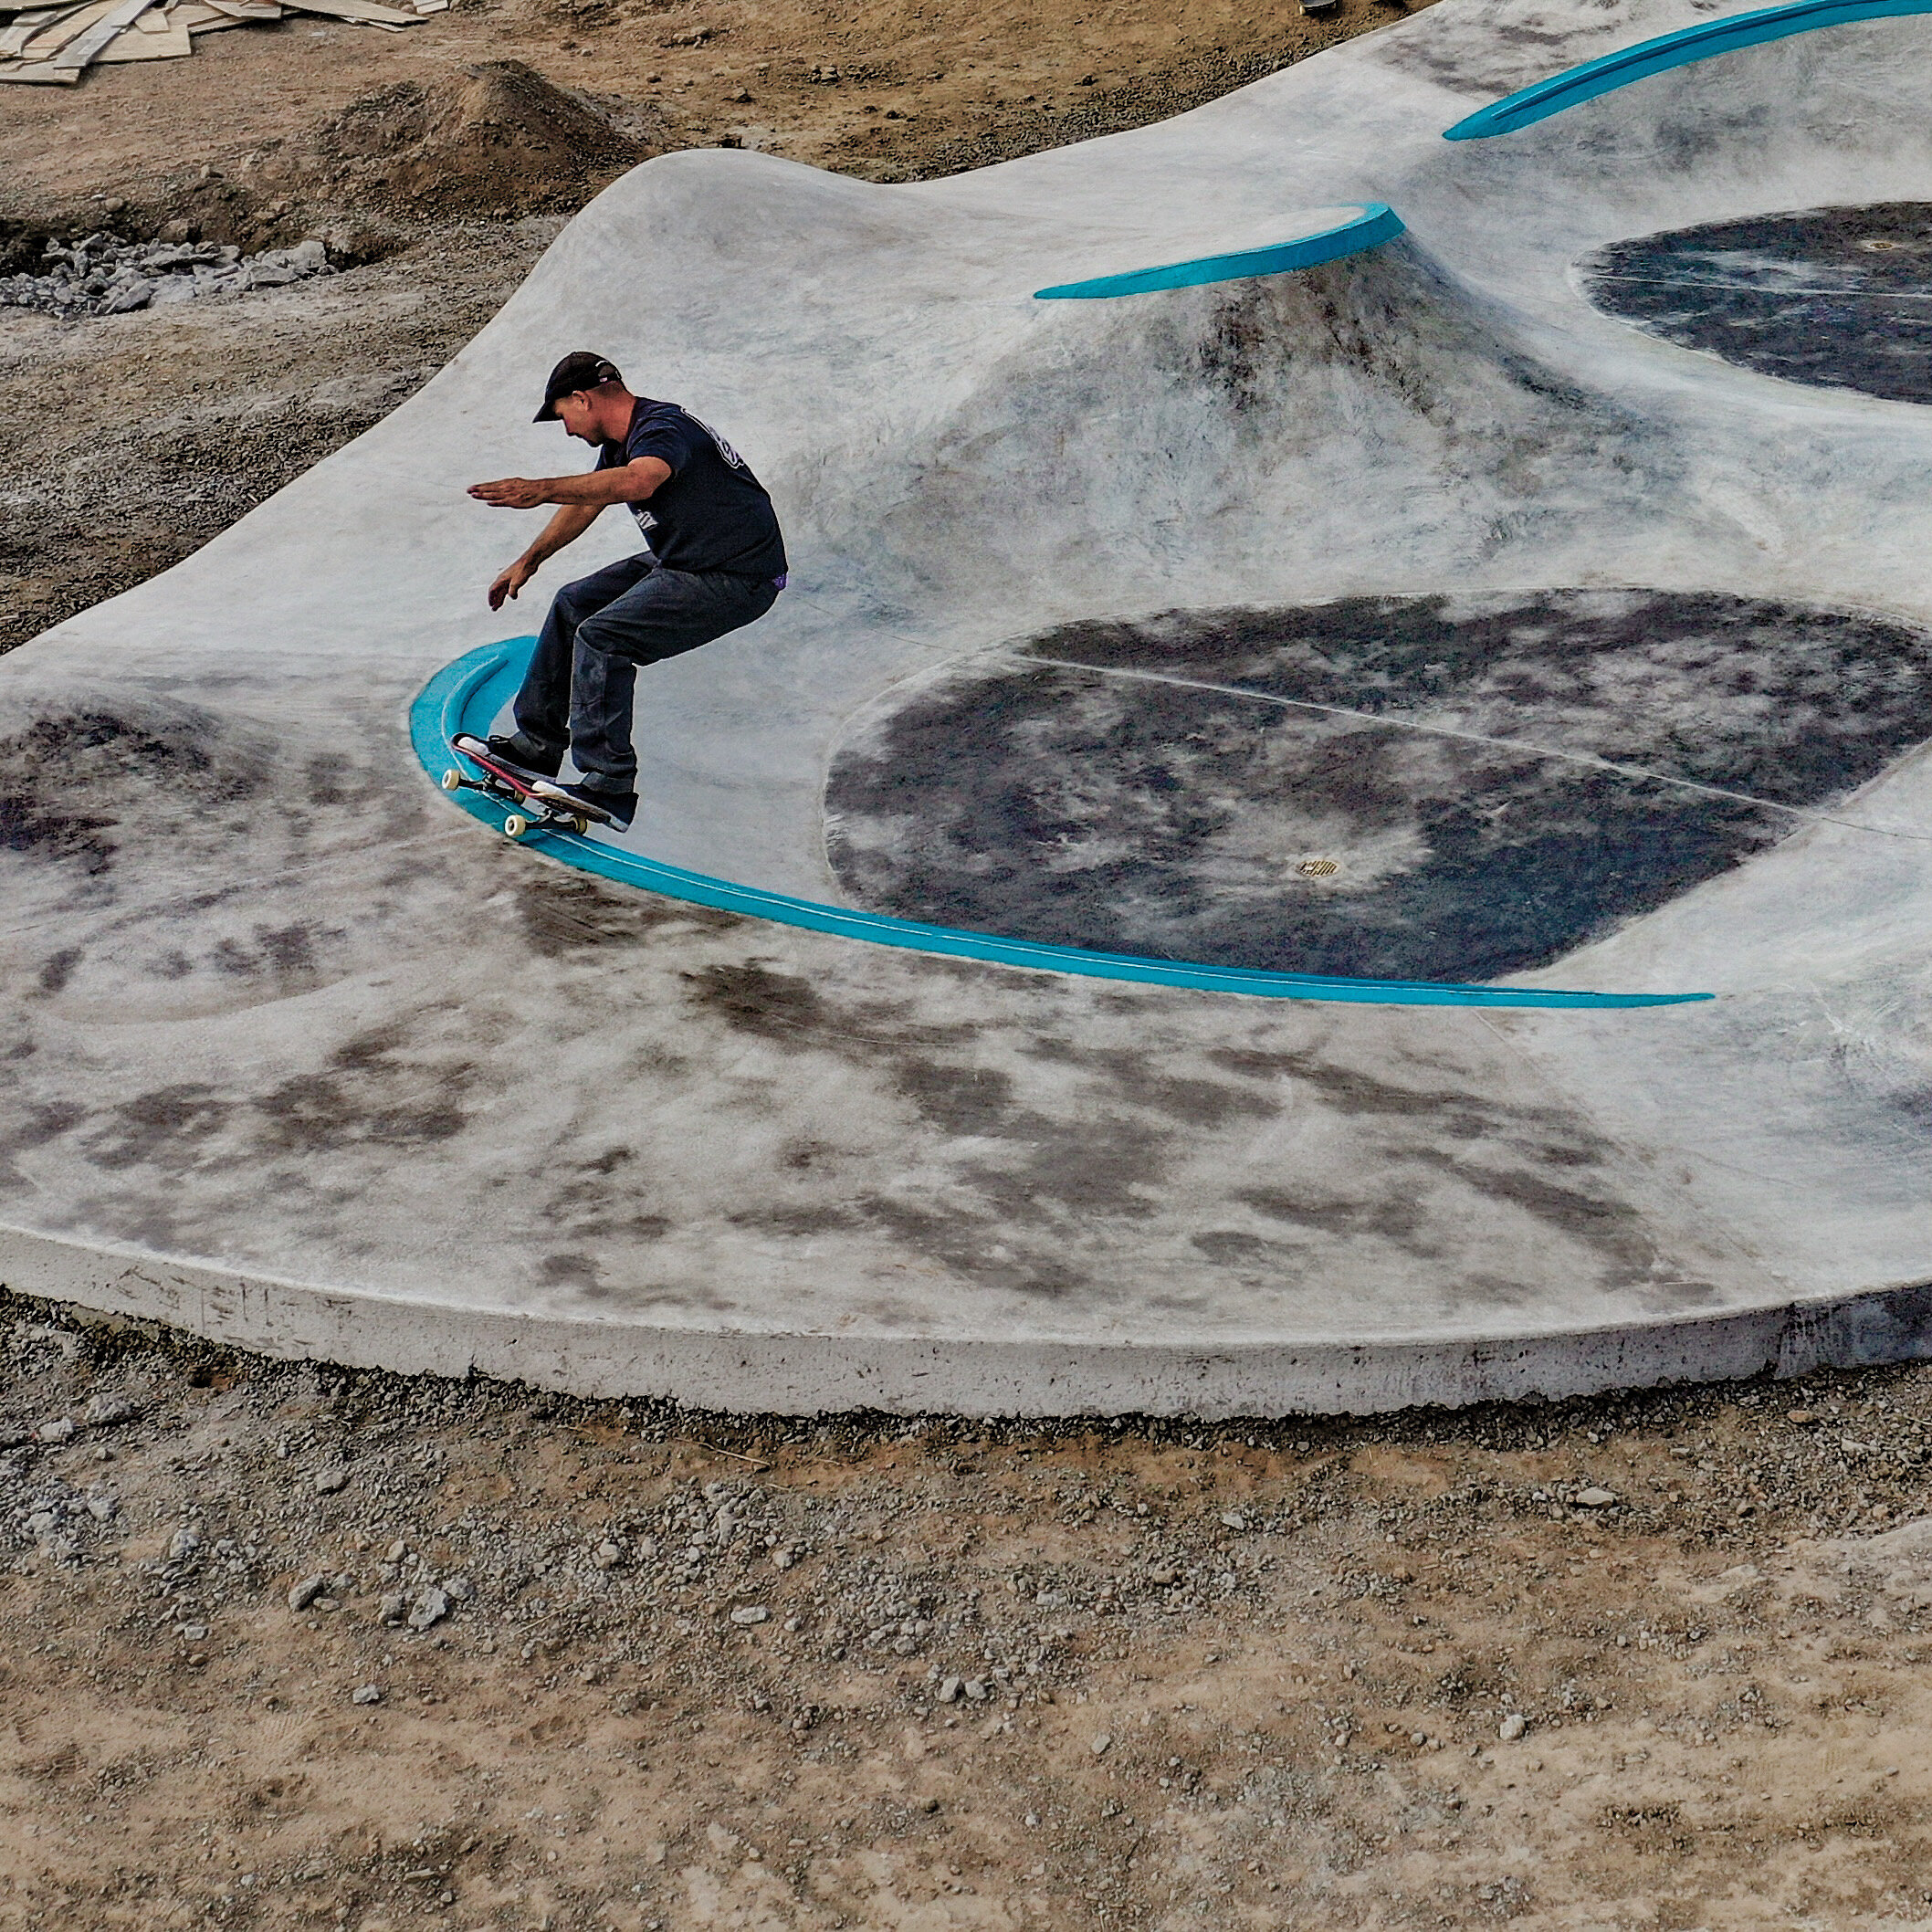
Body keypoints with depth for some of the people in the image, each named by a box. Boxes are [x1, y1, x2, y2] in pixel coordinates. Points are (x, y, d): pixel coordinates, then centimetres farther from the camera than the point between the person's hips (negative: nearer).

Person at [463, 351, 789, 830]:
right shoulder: (620, 441, 11)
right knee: (573, 605, 17)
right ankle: (537, 746, 23)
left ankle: (609, 788, -22)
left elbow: (638, 482, -43)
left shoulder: (664, 428, -21)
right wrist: (529, 561, 35)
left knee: (600, 637, -22)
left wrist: (543, 490, -50)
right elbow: (587, 504, 28)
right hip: (681, 563, 11)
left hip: (736, 579, -11)